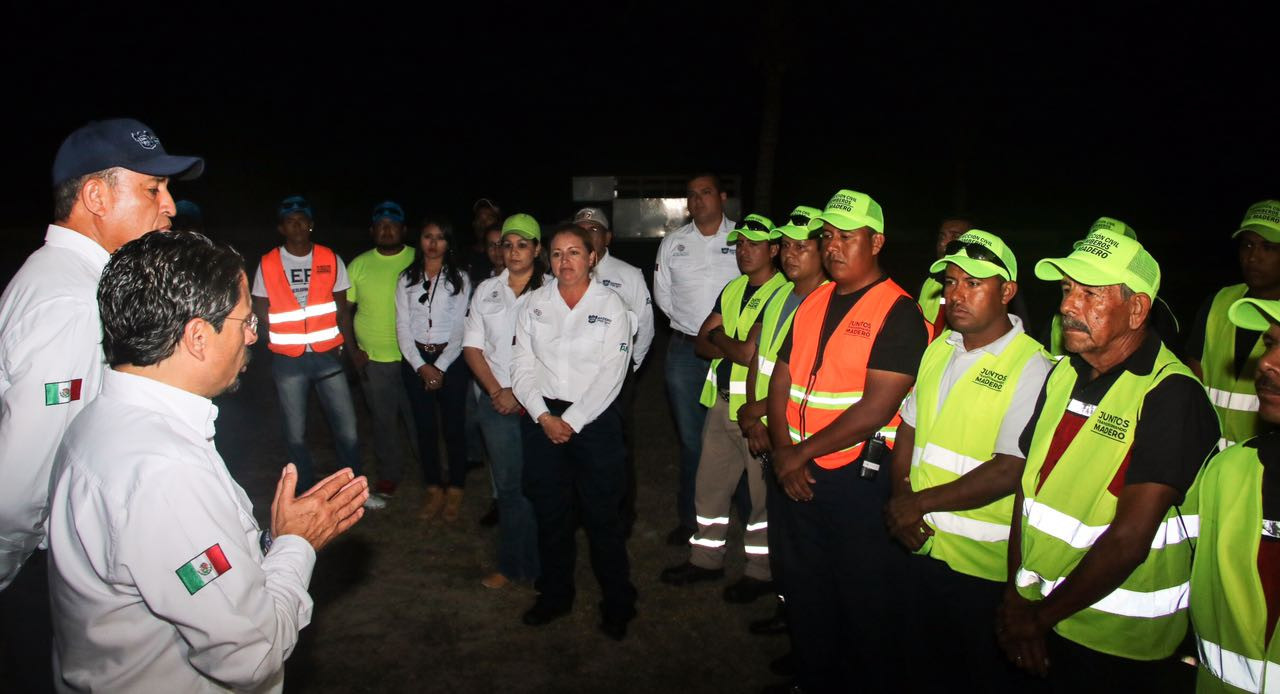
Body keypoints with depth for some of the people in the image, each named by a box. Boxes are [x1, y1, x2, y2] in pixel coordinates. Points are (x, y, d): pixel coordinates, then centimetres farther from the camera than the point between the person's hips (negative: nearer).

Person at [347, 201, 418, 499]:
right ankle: (389, 475, 31)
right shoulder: (359, 265, 3)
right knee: (383, 419, 14)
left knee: (419, 418, 8)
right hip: (373, 360, 2)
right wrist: (351, 348, 0)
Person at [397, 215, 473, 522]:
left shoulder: (459, 278, -1)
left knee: (454, 426, 2)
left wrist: (440, 367, -10)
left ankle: (455, 489, 16)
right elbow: (403, 327, 2)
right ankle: (434, 489, 19)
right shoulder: (407, 279, 6)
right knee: (425, 426, 7)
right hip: (416, 361, 2)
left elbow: (460, 328, -4)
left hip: (450, 360, -2)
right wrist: (421, 366, -8)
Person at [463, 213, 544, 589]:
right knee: (508, 484, 9)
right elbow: (472, 347, 8)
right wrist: (497, 391, -4)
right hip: (496, 400, 3)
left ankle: (538, 563, 18)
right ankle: (512, 564, 22)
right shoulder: (486, 290, 10)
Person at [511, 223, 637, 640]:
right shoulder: (534, 304, 6)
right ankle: (555, 595, 31)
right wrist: (544, 417, -9)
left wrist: (572, 422, -13)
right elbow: (522, 366, 3)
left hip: (594, 420, -3)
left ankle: (617, 605, 20)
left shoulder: (611, 307, -3)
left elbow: (609, 375, -9)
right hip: (541, 419, 3)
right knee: (550, 512, 12)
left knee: (602, 515, 2)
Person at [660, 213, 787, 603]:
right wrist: (736, 347, -10)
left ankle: (761, 571, 24)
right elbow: (702, 343, 9)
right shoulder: (732, 289, 12)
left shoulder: (781, 293, -15)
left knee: (763, 492, 7)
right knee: (709, 486, 16)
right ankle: (706, 558, 33)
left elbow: (749, 353, -22)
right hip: (722, 402, 8)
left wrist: (719, 337, -4)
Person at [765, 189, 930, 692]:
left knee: (864, 599, 10)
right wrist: (783, 450, -5)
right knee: (805, 590, 20)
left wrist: (803, 452, -15)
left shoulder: (898, 312, -12)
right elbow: (782, 379, 9)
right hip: (801, 472, 7)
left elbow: (876, 408, -20)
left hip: (860, 476, -7)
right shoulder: (813, 302, 8)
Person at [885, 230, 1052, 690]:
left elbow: (1008, 471, -21)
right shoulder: (938, 350, 7)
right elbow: (908, 432, 11)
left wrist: (920, 502, -16)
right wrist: (900, 502, -3)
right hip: (922, 549, 6)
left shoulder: (1032, 368, -15)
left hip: (985, 566, -6)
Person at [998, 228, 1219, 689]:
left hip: (1120, 639, -6)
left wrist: (1042, 614, -14)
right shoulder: (1064, 374, 3)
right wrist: (1016, 595, -5)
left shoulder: (1172, 395, -19)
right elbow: (1028, 482, 3)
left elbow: (1130, 539, -23)